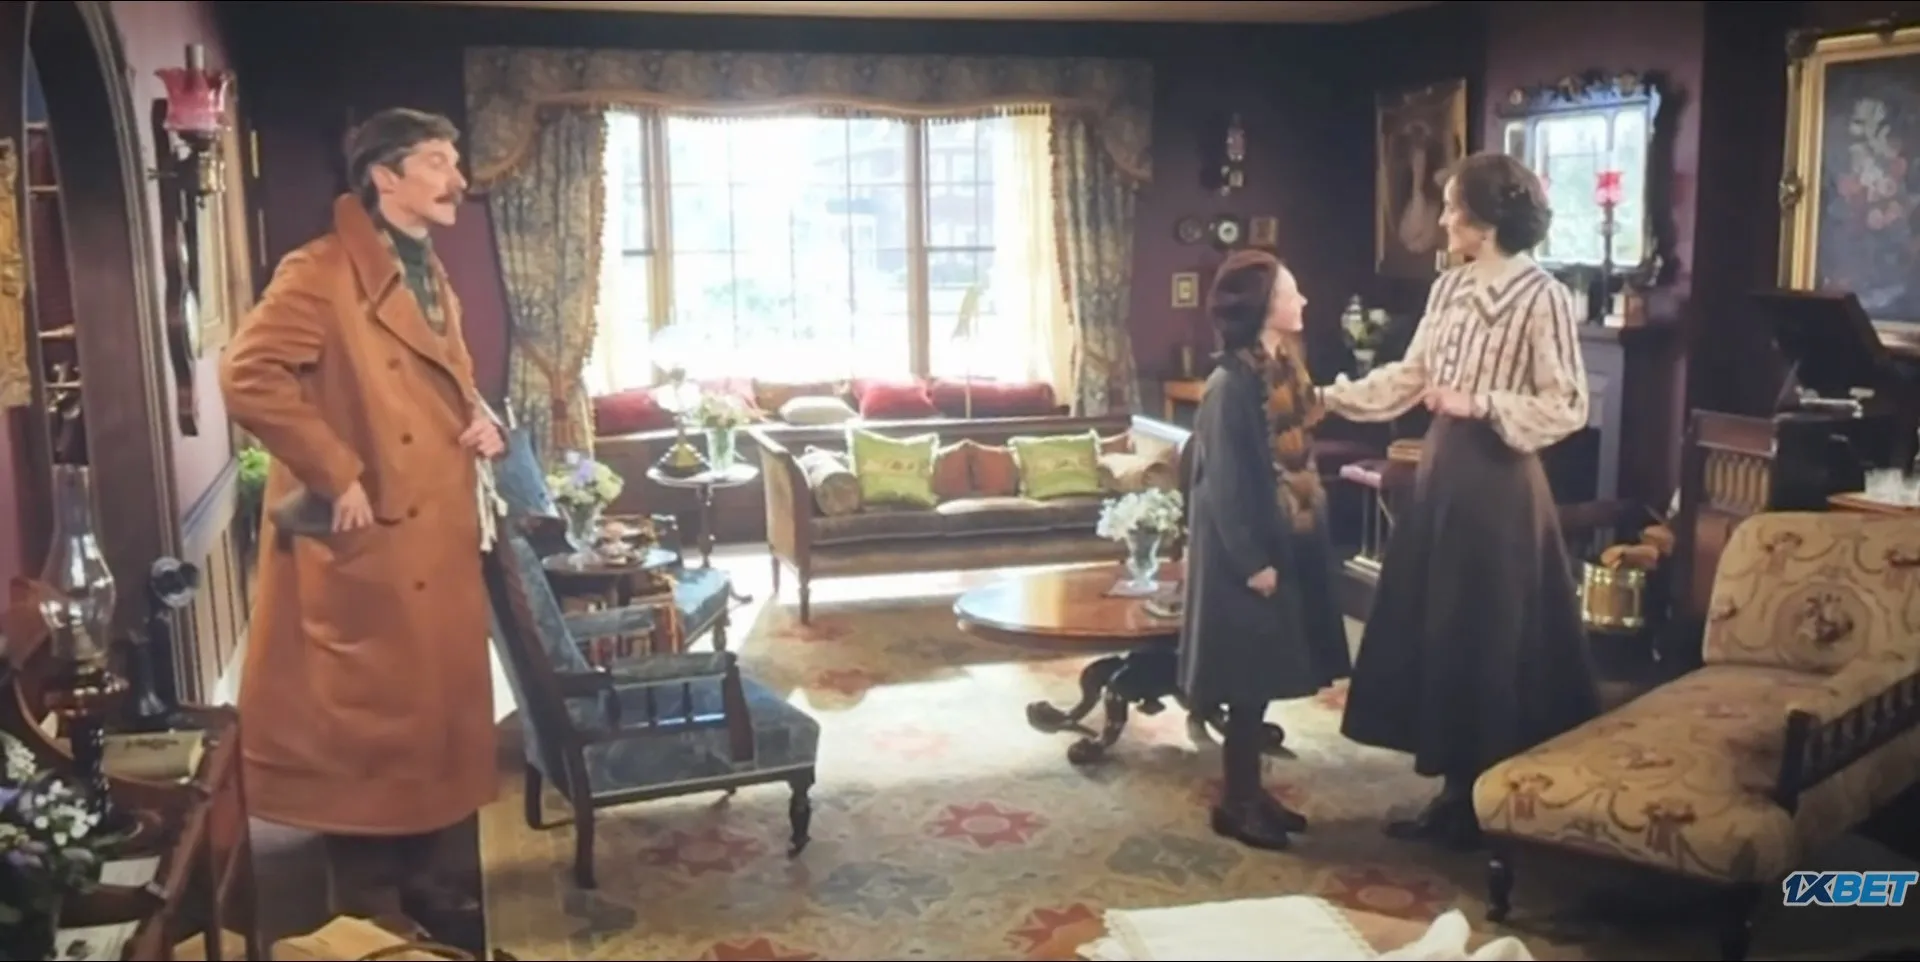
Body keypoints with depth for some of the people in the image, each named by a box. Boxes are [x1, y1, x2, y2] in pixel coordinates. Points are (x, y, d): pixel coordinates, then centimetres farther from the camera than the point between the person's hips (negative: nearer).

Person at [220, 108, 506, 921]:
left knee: (433, 715, 17)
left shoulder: (433, 281, 16)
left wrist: (480, 417, 5)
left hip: (438, 544, 9)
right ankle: (369, 917, 17)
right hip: (365, 549, -9)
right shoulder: (321, 273, -13)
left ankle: (416, 882, 33)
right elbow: (247, 377, -23)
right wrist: (337, 475, -23)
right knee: (366, 728, 2)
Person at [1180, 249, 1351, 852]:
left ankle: (1250, 791, 26)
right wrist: (1252, 563, -18)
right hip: (1245, 553, -9)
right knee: (1246, 680, 0)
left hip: (1282, 544, 9)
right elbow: (1223, 485, -19)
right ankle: (1234, 803, 13)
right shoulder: (1230, 385, -19)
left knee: (1263, 676, 15)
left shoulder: (1284, 369, 8)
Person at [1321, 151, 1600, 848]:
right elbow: (1407, 377, 15)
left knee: (1488, 638, 0)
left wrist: (1480, 405, -20)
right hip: (1439, 470, 8)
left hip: (1498, 481, -8)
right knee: (1429, 629, 11)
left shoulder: (1542, 297, -13)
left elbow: (1567, 407, -14)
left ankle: (1486, 800, 14)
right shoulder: (1448, 289, 10)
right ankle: (1455, 790, 23)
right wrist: (1329, 397, 10)